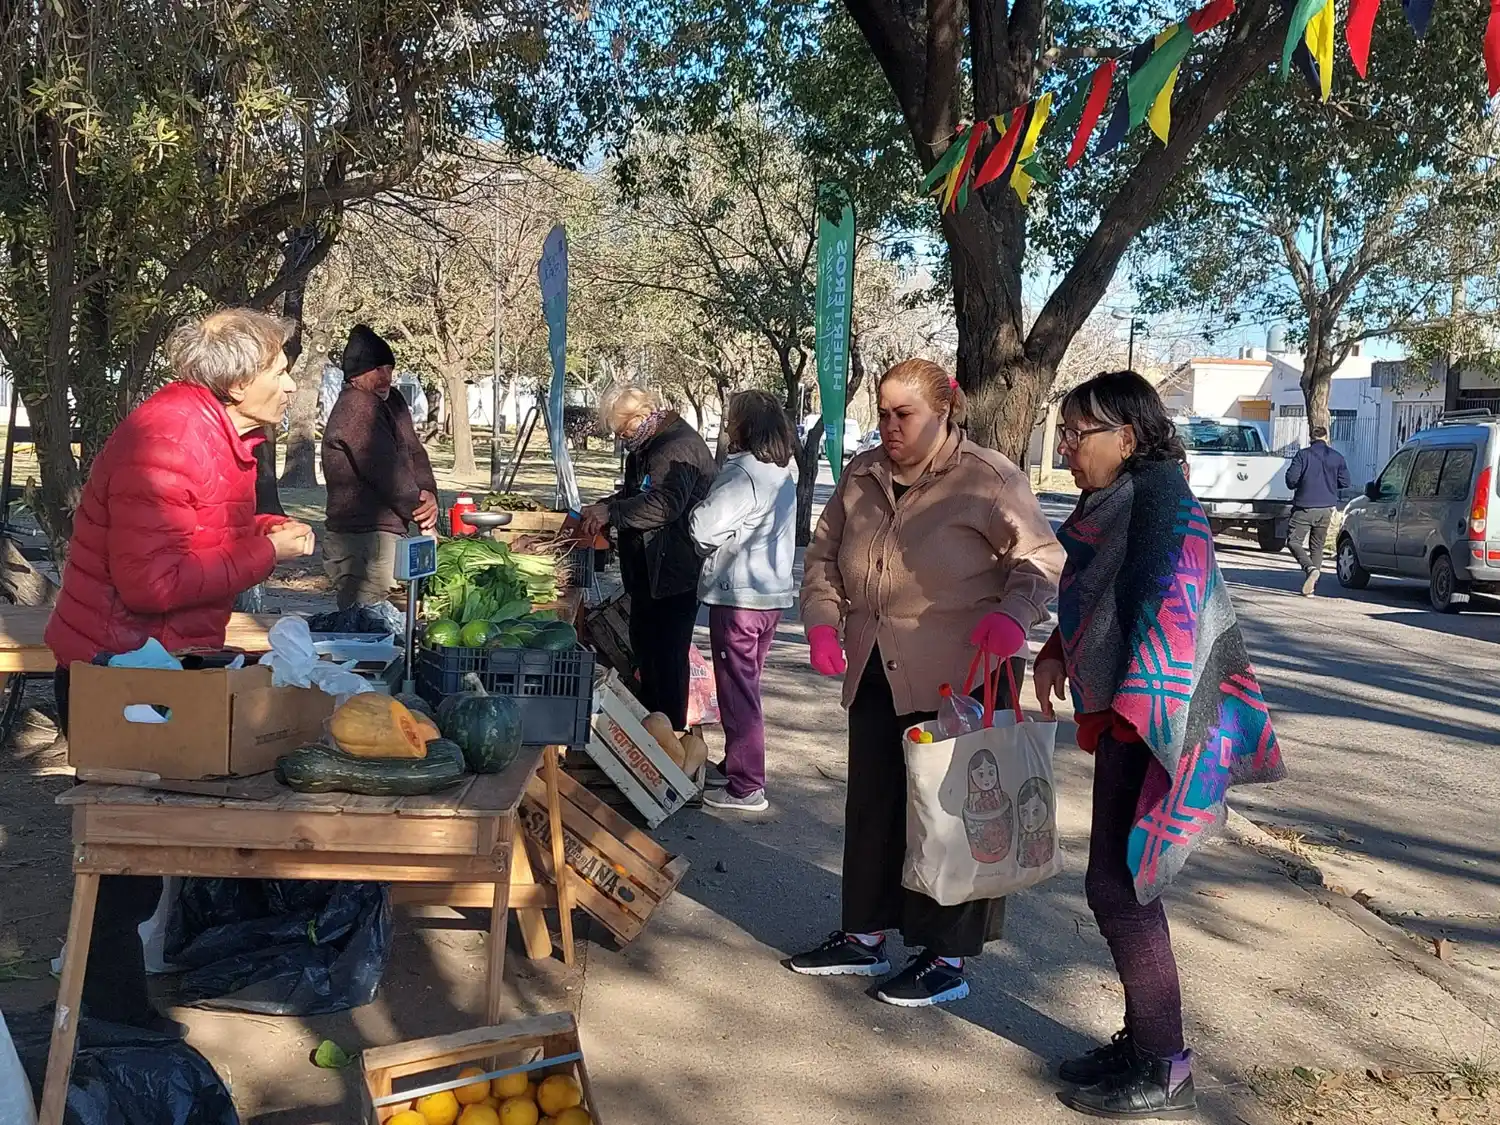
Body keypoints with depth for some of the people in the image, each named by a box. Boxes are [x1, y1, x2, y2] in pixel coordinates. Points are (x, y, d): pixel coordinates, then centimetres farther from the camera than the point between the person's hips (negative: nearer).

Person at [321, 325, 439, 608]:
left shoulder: (391, 401, 15)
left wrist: (427, 493, -6)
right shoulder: (357, 407, -16)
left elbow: (414, 450, 12)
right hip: (363, 539, -10)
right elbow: (388, 472, -18)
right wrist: (422, 510, -5)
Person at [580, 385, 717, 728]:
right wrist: (599, 511, 8)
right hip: (648, 571, 11)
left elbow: (665, 504, -32)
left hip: (675, 573, -11)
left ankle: (671, 734, 4)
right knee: (644, 649, 19)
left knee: (668, 655, -5)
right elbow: (632, 496, 27)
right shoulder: (644, 448, 15)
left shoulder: (681, 447, -20)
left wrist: (611, 512, -29)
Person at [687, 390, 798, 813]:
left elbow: (702, 528, -22)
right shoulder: (783, 470, 9)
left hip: (739, 596, -9)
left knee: (738, 690, -2)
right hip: (773, 592, 9)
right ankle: (740, 764, 34)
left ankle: (746, 787, 3)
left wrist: (700, 508, -1)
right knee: (747, 685, 21)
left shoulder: (744, 473, -20)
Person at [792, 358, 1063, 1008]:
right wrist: (822, 621, 1)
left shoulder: (988, 479, -8)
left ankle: (948, 957, 13)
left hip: (960, 676, -6)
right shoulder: (861, 477, 11)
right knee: (872, 803, 14)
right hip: (875, 672, 7)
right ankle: (864, 935, 29)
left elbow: (1041, 558, -9)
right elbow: (824, 554, 17)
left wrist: (1013, 614, -28)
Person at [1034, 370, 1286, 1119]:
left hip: (1153, 718, -9)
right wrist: (1057, 651, 14)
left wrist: (1137, 711, -26)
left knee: (1116, 886, -5)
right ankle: (1142, 1041, 28)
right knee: (1124, 884, 14)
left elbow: (1168, 604, -23)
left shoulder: (1157, 490, -15)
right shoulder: (1111, 500, 12)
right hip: (1126, 714, 9)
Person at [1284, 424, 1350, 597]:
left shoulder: (1303, 455, -6)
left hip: (1305, 507, -4)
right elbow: (1345, 482, 6)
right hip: (1326, 508, 4)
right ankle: (1311, 587, 8)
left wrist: (1295, 487, 10)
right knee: (1317, 546, 11)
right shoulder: (1337, 457, 5)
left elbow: (1291, 478, -13)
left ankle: (1311, 569, -23)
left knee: (1294, 541, 2)